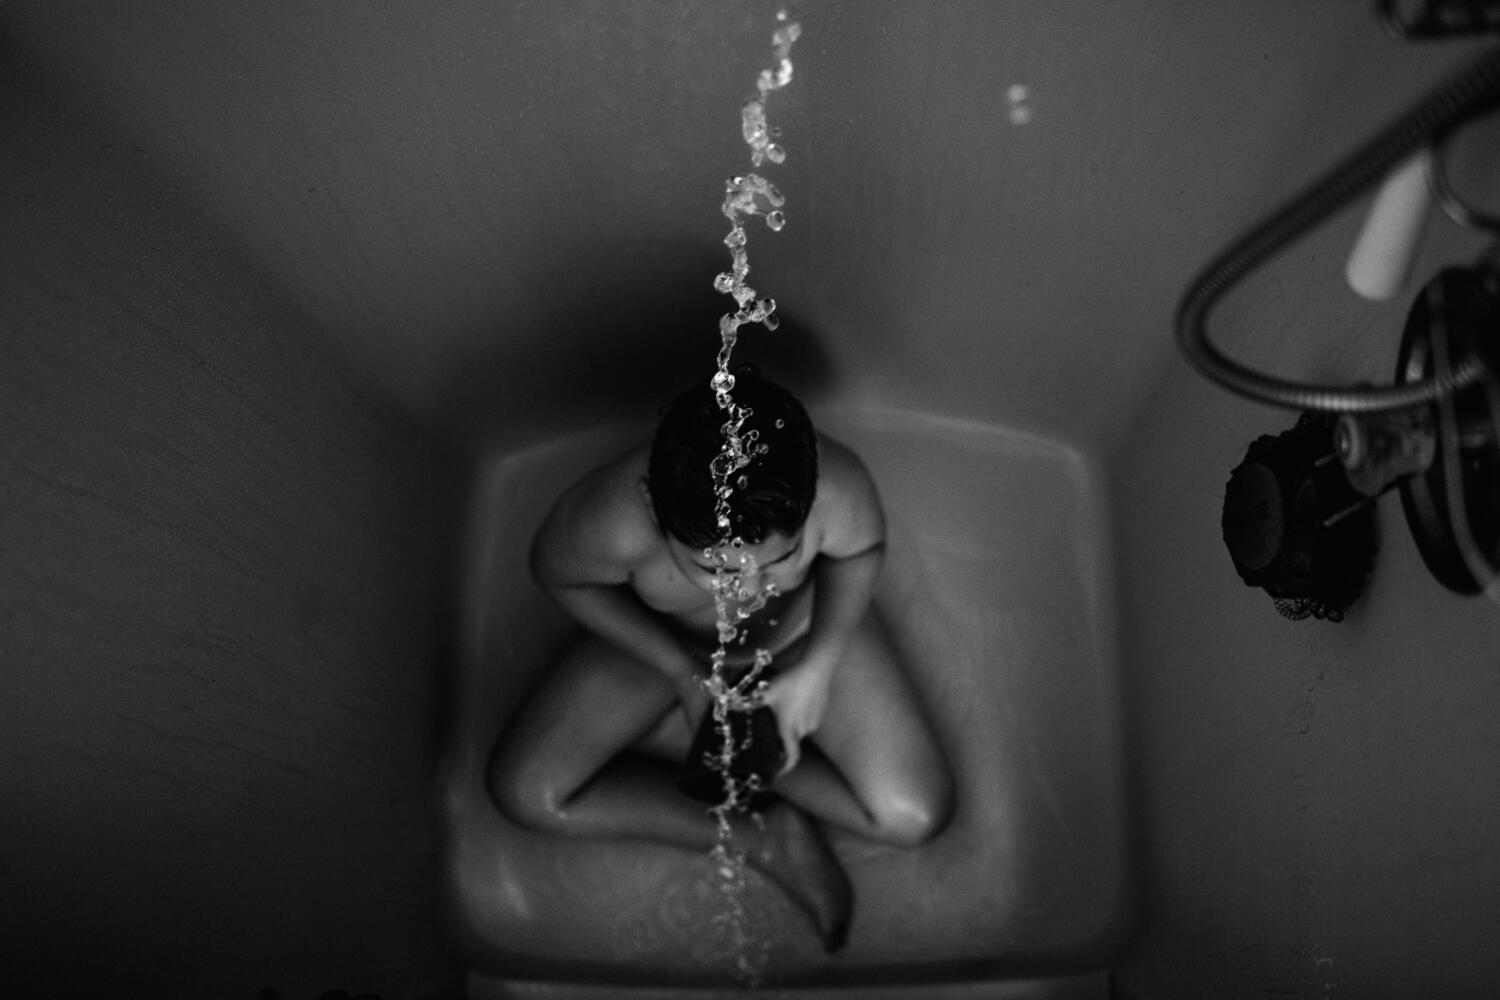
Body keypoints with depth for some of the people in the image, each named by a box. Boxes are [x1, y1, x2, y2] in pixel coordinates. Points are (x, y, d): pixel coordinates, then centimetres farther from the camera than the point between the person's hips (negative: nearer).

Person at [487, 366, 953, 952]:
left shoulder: (837, 485, -39)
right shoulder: (610, 521, -41)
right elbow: (556, 573, -17)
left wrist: (816, 668, -24)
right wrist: (684, 673, -23)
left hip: (807, 626, 1)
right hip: (663, 642, 0)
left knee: (916, 816, -10)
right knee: (524, 792, -13)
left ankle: (664, 739, 1)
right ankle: (761, 837, -3)